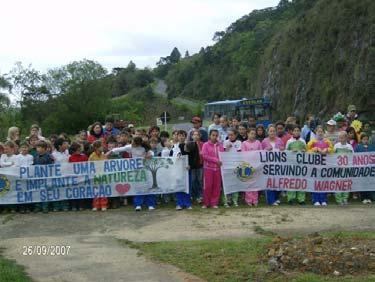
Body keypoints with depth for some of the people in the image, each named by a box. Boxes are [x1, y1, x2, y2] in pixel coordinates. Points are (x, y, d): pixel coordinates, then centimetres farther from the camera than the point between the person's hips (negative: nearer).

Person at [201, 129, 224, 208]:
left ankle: (214, 203, 13)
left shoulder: (220, 145, 6)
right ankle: (206, 203, 9)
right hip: (208, 168, -3)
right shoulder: (206, 145, -2)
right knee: (208, 186, -1)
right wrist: (216, 160, -15)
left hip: (217, 168, 3)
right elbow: (204, 156, -10)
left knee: (217, 186, 4)